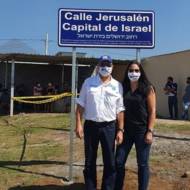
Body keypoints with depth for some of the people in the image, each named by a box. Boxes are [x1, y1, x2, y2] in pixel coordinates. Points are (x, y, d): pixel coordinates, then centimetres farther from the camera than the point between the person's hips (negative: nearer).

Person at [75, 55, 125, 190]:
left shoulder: (117, 86, 2)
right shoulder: (88, 83, 2)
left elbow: (120, 110, 3)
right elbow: (81, 105, 3)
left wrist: (120, 130, -2)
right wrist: (78, 124, -5)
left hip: (109, 126, 0)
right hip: (91, 125, 0)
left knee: (110, 162, 7)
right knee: (90, 161, 10)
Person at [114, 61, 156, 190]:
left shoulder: (148, 89, -4)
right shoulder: (123, 89, 6)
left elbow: (152, 111, -6)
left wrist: (150, 131, -12)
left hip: (142, 130, -3)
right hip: (126, 130, 4)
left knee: (142, 164, 7)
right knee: (119, 162, 6)